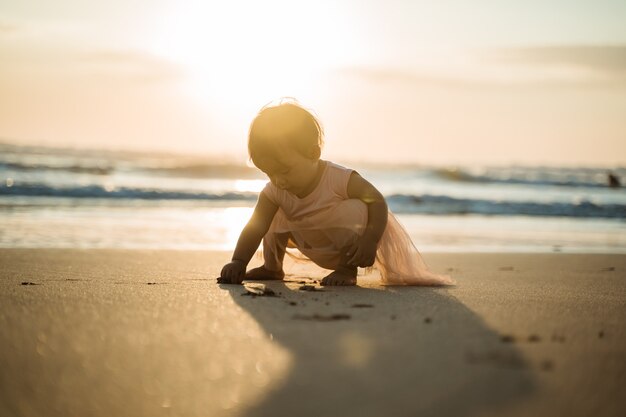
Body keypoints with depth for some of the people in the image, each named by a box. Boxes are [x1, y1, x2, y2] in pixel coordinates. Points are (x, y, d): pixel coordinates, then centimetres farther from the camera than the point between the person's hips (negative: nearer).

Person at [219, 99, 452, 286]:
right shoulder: (274, 192, -22)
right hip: (316, 252, 6)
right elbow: (254, 228, -26)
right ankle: (272, 268, 17)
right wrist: (238, 262, -41)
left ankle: (347, 269, -18)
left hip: (349, 244, -5)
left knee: (354, 209, -35)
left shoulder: (339, 179, -34)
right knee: (275, 215, -5)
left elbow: (377, 201, -32)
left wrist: (369, 240, -47)